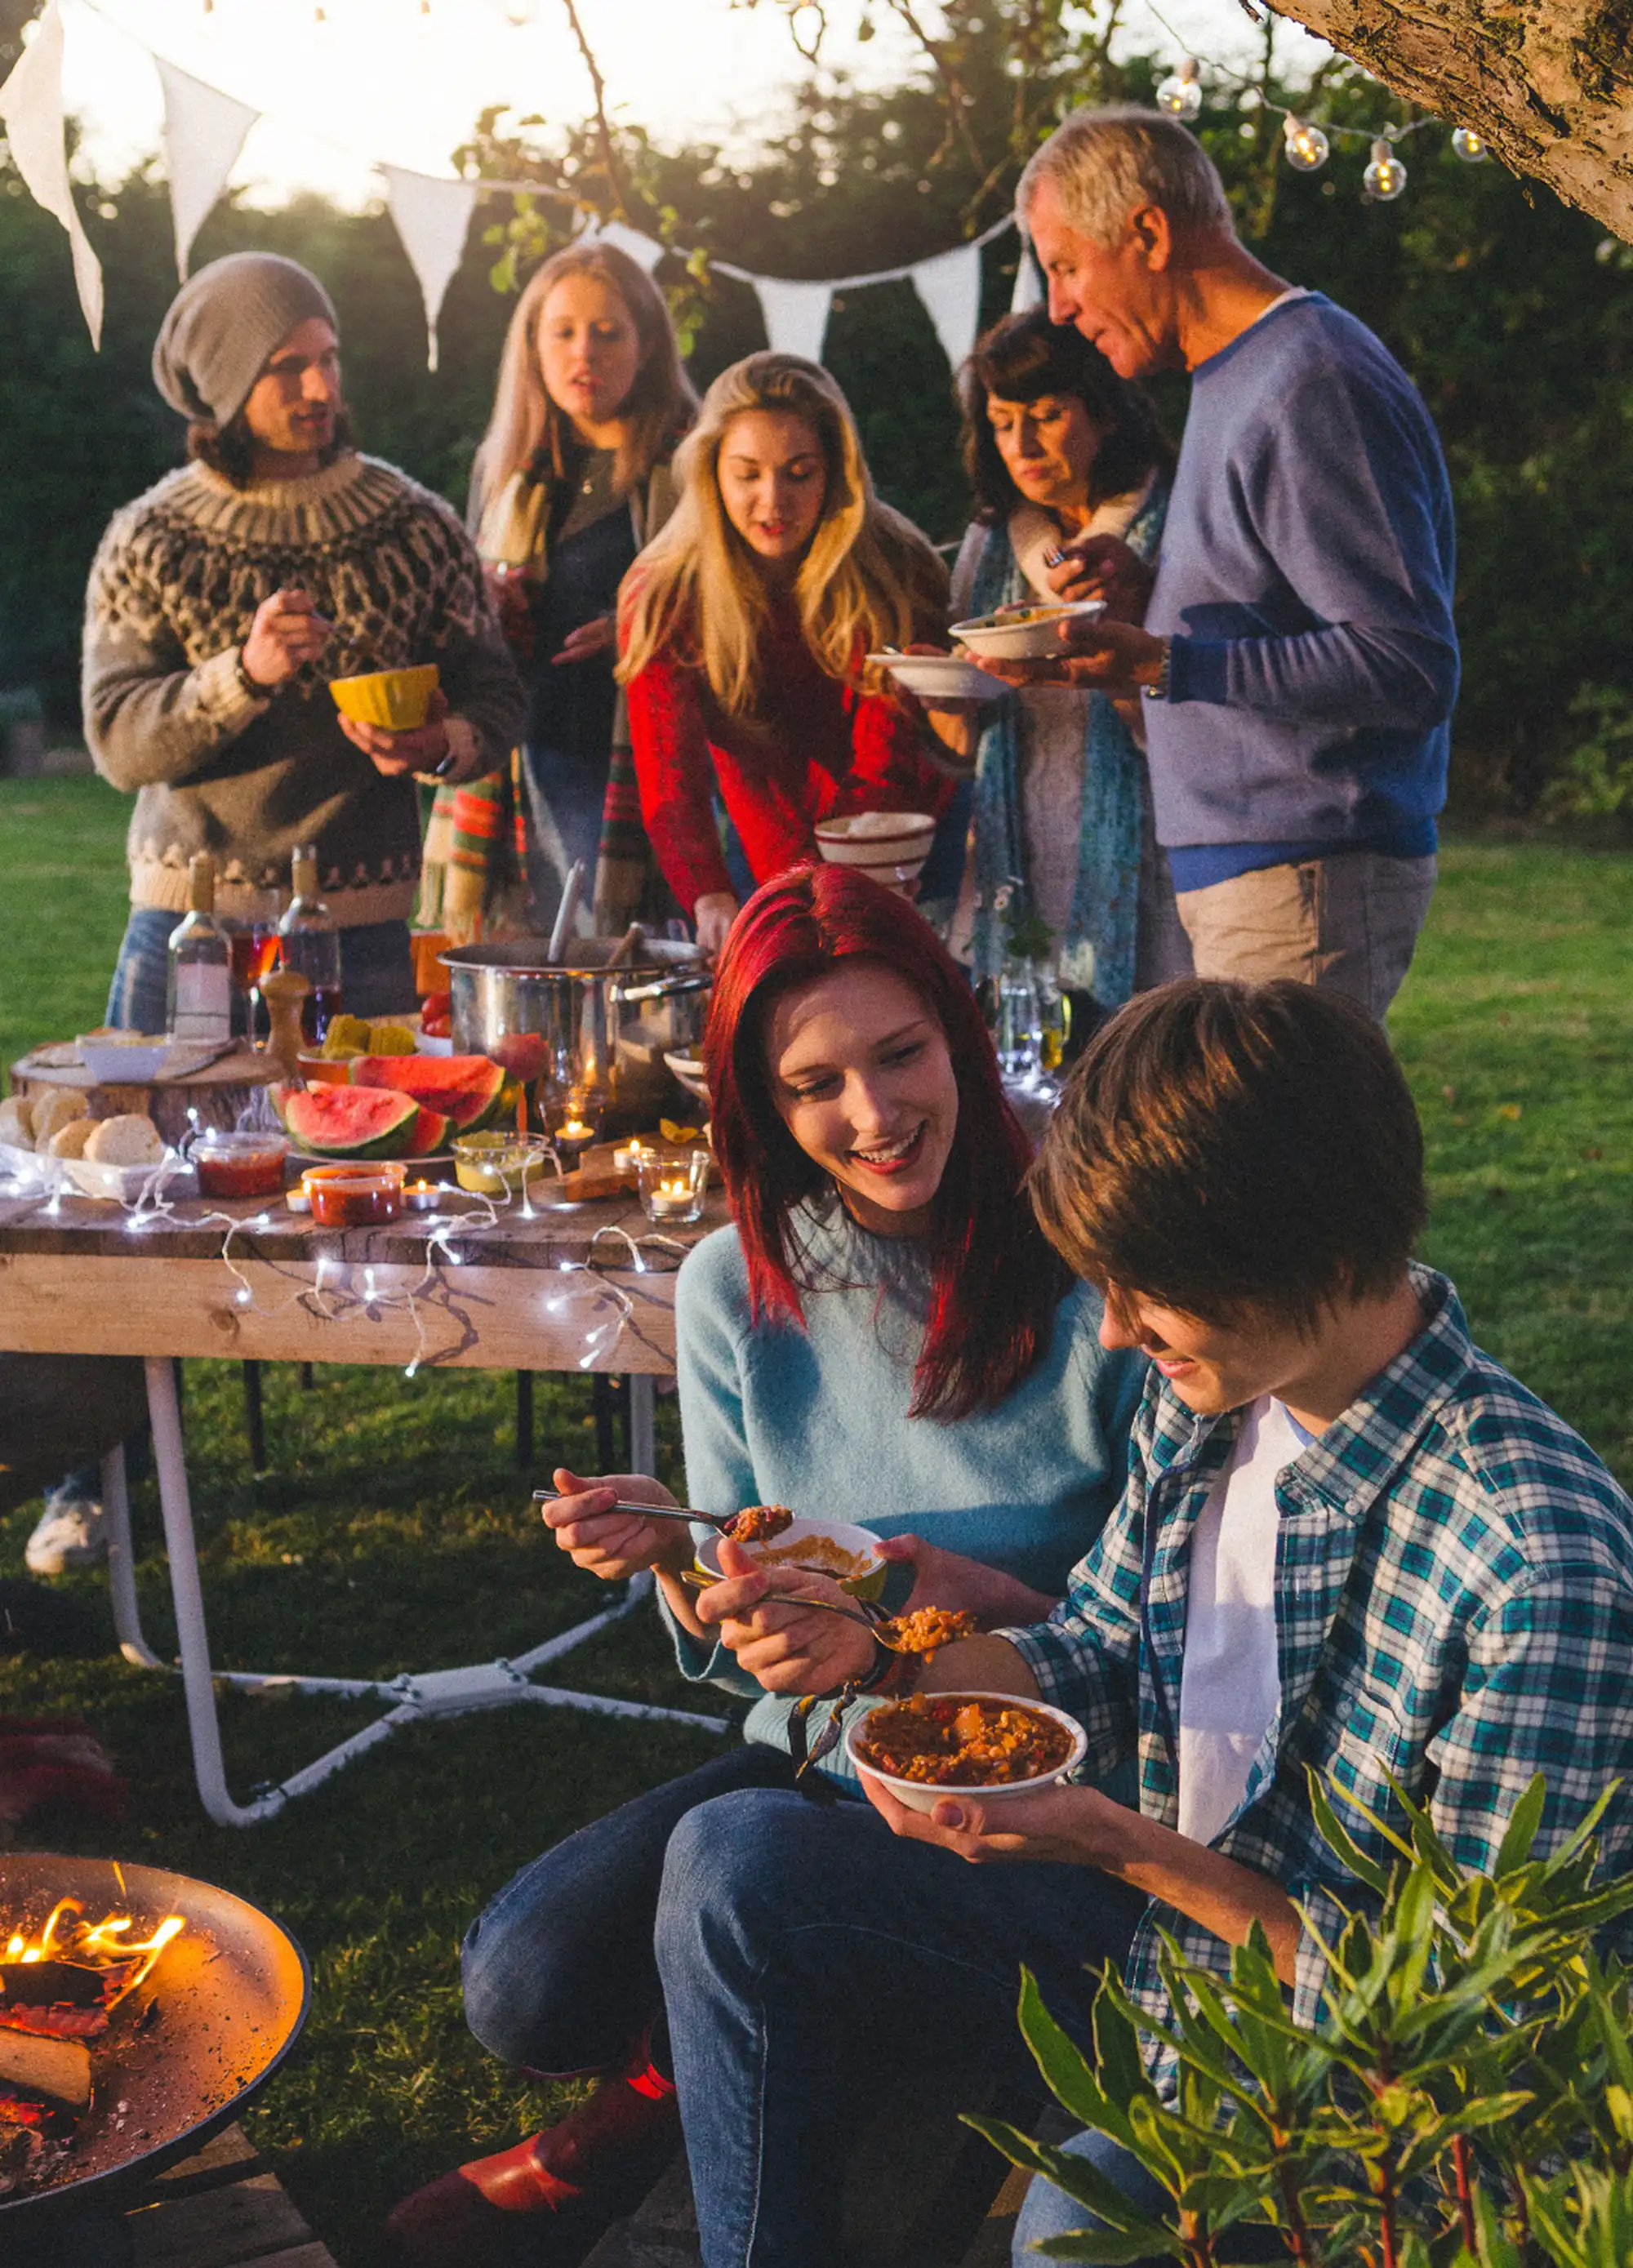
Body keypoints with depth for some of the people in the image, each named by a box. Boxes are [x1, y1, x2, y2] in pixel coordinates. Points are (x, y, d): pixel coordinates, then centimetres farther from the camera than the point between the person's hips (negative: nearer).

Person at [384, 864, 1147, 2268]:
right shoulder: (736, 1293, -4)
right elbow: (741, 1650, 2)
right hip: (823, 1757, 4)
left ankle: (683, 2073, 13)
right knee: (530, 1990, -16)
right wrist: (678, 1558, -20)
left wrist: (992, 1601, -29)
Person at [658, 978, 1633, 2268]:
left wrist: (1129, 1850, -27)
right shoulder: (1206, 1386, -6)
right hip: (1155, 1921, 7)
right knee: (734, 1861, -3)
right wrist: (875, 1649, -8)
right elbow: (1096, 1658, 10)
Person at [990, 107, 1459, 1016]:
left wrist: (1159, 665, -26)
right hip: (1240, 873, 10)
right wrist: (1152, 582, 9)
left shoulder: (1313, 387, -14)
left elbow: (1410, 667, -21)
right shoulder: (1236, 377, 19)